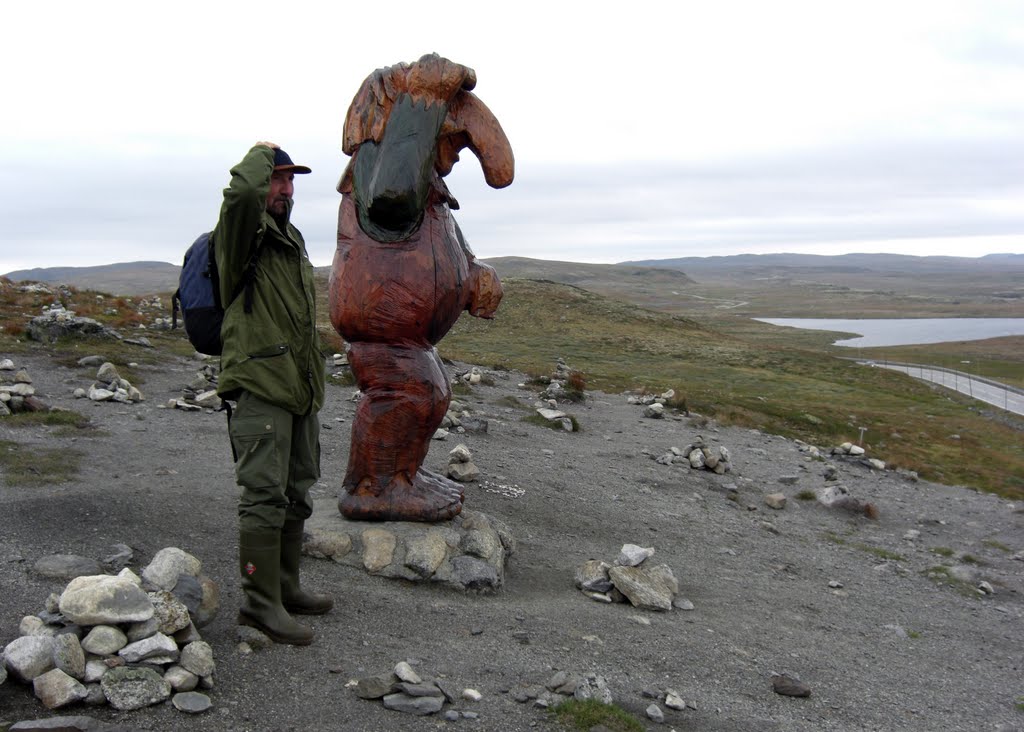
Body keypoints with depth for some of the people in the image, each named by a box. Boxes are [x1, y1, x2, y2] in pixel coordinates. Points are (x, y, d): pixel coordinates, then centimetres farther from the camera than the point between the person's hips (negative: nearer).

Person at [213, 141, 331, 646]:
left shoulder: (292, 239, 21)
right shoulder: (243, 232, -7)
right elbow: (243, 192, -33)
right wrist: (260, 153, -11)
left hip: (299, 391, 9)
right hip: (259, 387, -9)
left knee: (295, 496, 14)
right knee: (265, 497, -10)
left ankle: (286, 588, 25)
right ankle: (260, 603, -3)